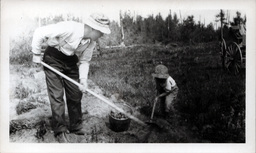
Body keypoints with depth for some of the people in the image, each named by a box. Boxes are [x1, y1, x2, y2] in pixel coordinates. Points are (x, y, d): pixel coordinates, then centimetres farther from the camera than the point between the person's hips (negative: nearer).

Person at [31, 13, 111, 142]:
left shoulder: (91, 42, -9)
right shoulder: (69, 28, -31)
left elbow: (84, 61, 1)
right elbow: (40, 32, -26)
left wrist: (83, 79, -14)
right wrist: (36, 54, -16)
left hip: (71, 61, 6)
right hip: (53, 59, -6)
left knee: (75, 95, 7)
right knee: (57, 95, -7)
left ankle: (76, 127, 22)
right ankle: (60, 131, 5)